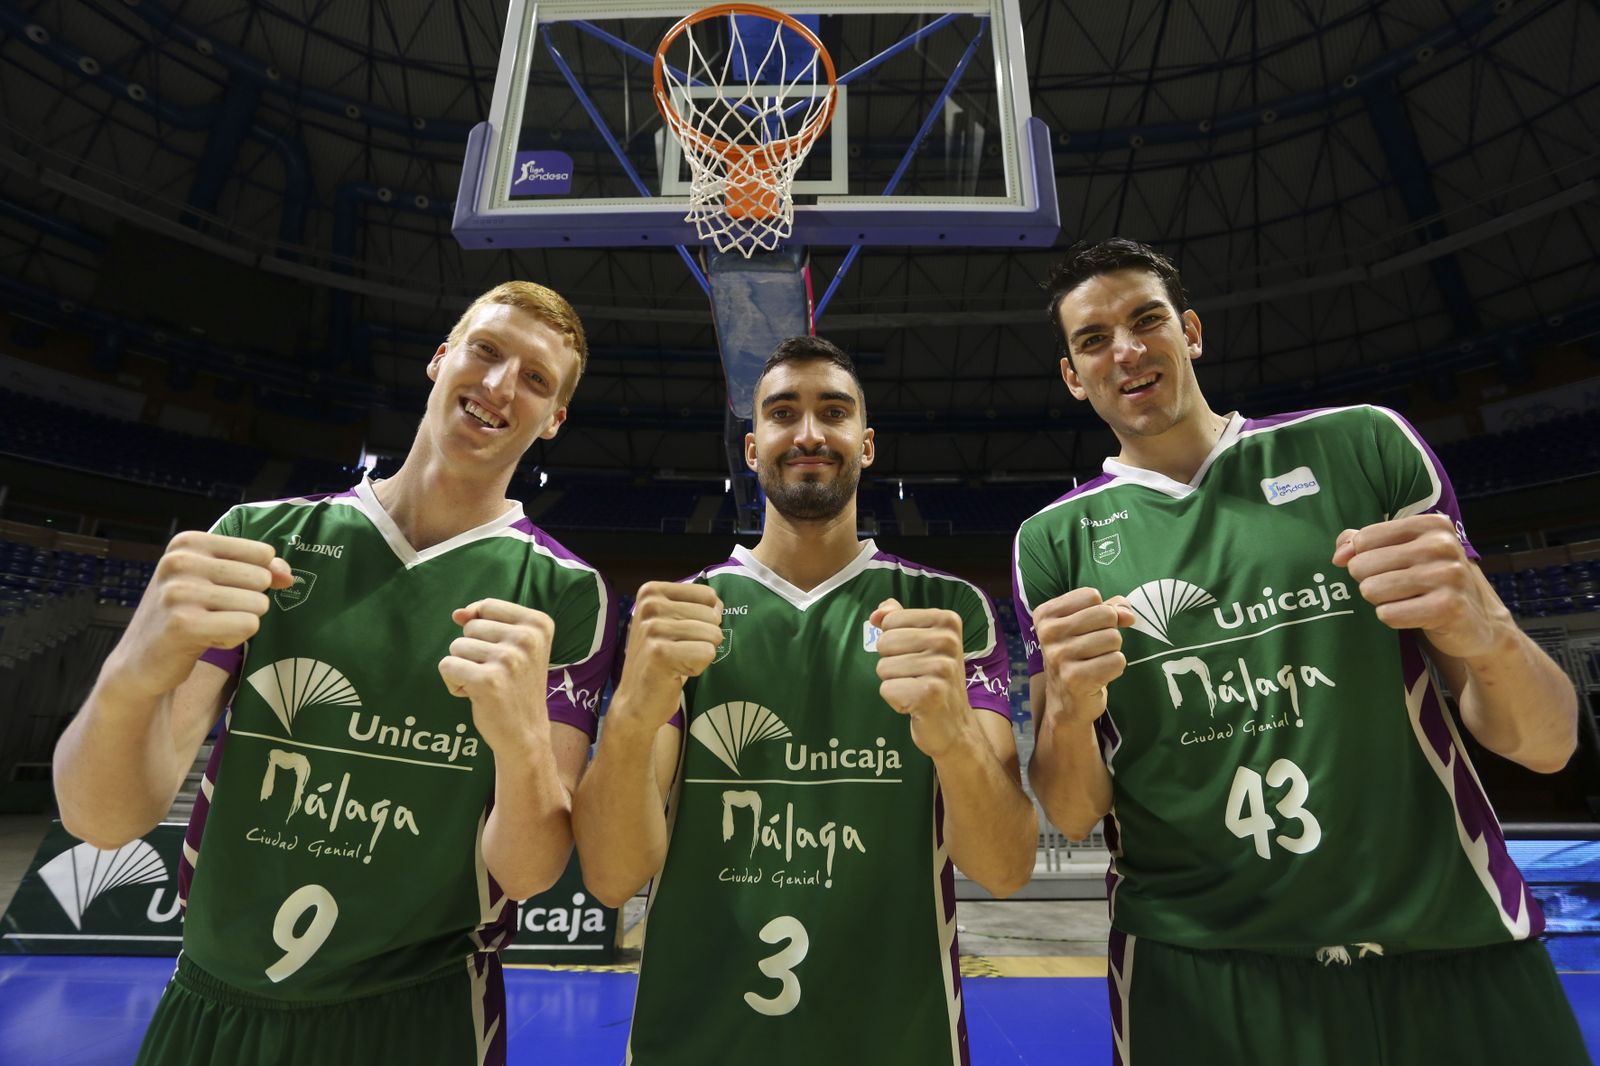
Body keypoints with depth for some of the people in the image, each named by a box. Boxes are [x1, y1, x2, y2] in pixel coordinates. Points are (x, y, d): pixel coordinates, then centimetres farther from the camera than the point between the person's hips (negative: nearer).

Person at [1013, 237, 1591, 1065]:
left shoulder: (1361, 445, -3)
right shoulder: (1053, 541, -3)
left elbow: (1545, 745, -1)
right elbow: (1072, 816, -4)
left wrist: (1486, 634, -23)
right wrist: (1068, 711, -25)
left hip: (1457, 961, 1)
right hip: (1198, 983, 0)